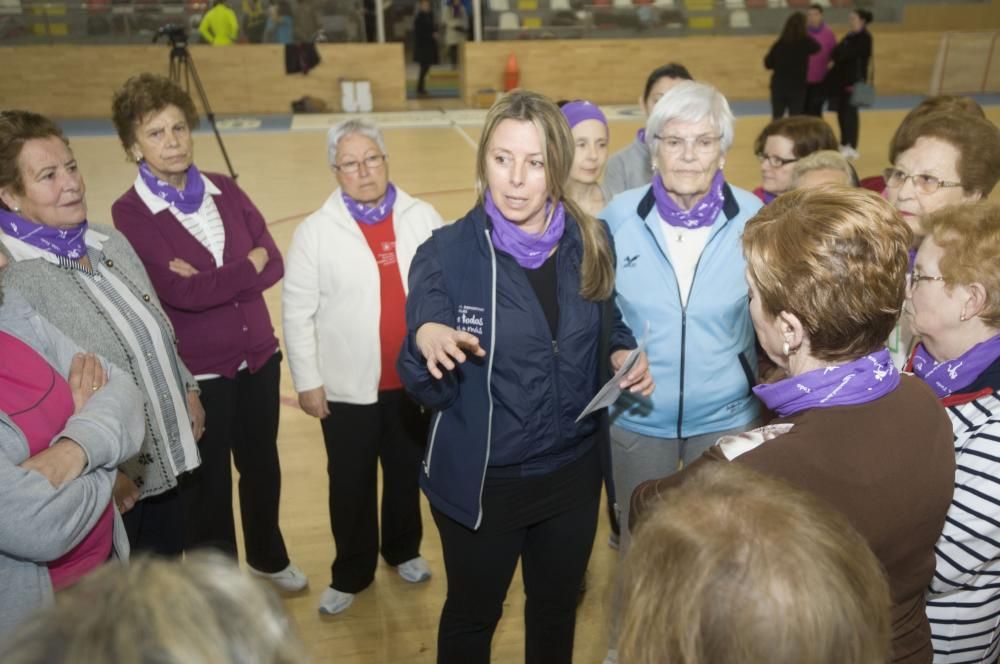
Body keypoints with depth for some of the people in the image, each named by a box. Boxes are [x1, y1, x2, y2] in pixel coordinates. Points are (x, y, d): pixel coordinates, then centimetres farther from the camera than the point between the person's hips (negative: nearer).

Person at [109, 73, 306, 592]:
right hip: (194, 373, -4)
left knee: (262, 468, 20)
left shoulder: (225, 191, 2)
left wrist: (210, 279, -18)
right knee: (206, 486, 12)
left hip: (259, 358, 5)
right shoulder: (129, 214, -12)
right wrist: (246, 266, -12)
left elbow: (274, 264, -5)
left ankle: (268, 557, 45)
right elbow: (181, 292, -22)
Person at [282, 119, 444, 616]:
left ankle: (403, 551, 44)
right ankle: (351, 573, 35)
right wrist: (307, 381, -5)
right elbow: (297, 312, -5)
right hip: (348, 386, -1)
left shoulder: (423, 218, -4)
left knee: (407, 474, 20)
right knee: (351, 485, 14)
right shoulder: (315, 231, -8)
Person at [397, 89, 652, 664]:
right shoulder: (445, 253, -16)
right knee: (472, 617, 21)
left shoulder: (592, 243, -7)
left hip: (574, 473, 3)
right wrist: (426, 342, -37)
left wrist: (626, 356, -12)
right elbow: (429, 390, -15)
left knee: (557, 609, 26)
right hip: (481, 481, -3)